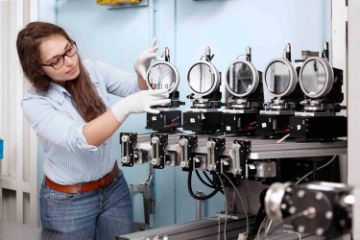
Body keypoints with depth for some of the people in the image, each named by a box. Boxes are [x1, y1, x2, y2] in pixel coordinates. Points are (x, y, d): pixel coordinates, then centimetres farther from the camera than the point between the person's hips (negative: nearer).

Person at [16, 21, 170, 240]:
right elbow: (78, 140, -34)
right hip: (68, 201, -3)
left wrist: (143, 72, -35)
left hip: (114, 187, 4)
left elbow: (138, 88, -11)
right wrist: (125, 107, -48)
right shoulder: (35, 103, -19)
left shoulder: (93, 70, -7)